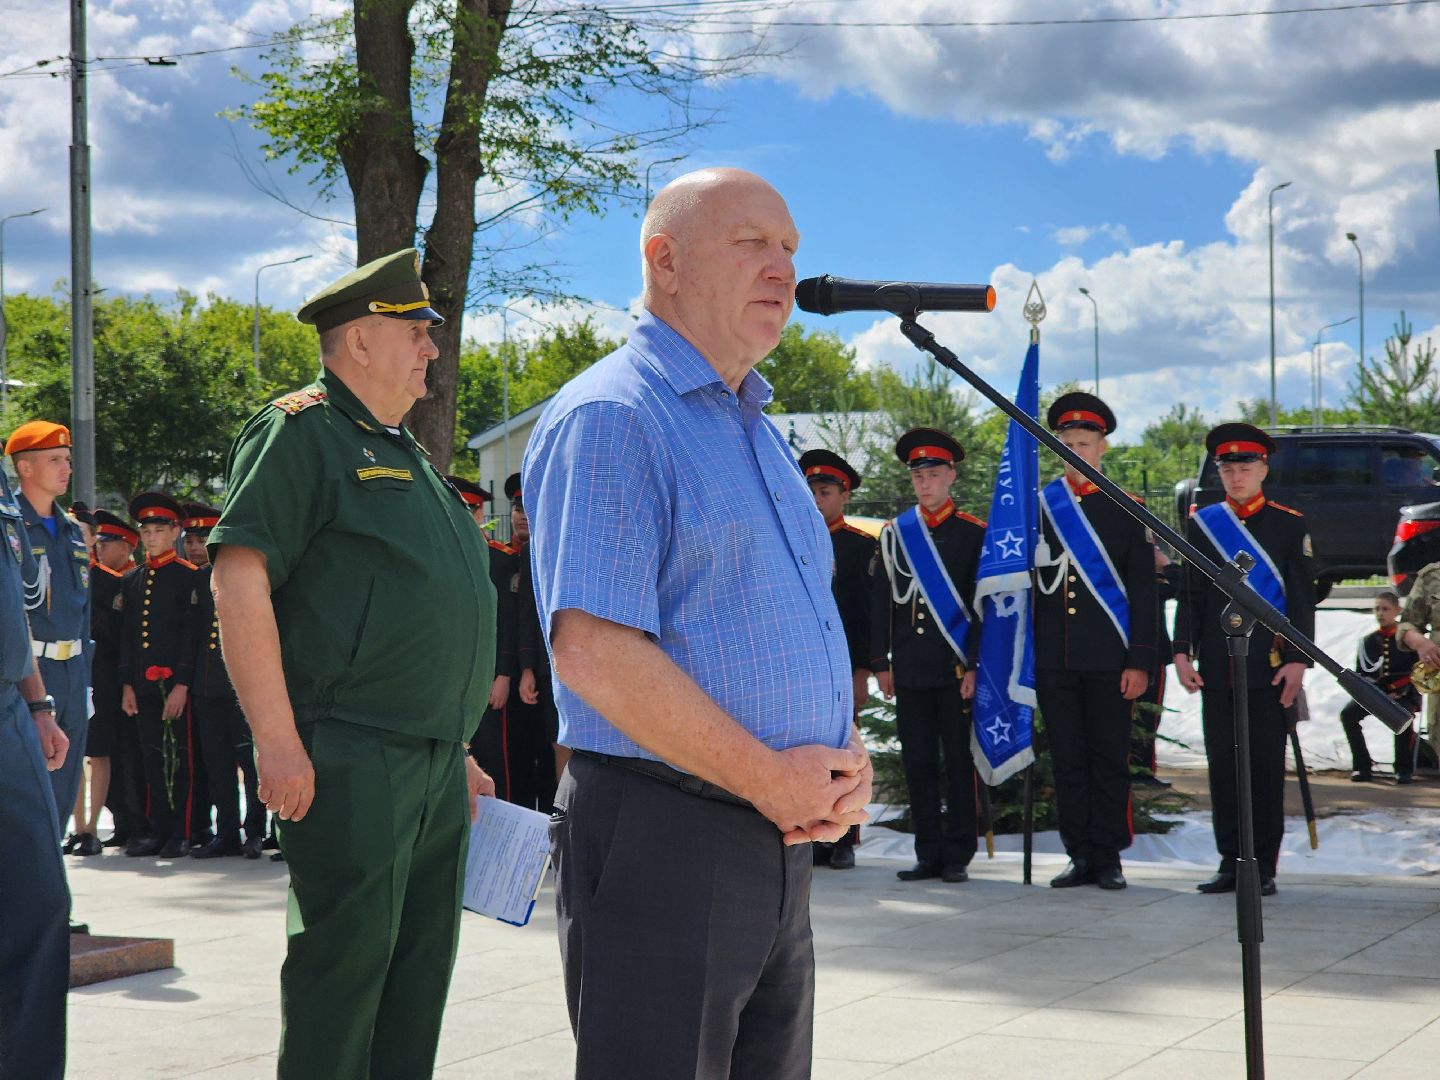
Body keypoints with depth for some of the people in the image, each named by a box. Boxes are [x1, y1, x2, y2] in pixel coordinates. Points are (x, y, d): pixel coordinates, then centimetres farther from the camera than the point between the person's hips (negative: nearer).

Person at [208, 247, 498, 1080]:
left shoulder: (407, 455, 22)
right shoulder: (301, 431, -6)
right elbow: (239, 576, -17)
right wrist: (277, 739, -22)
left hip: (435, 761, 9)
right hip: (350, 761, -9)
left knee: (420, 967, 11)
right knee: (345, 961, -6)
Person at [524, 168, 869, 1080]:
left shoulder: (758, 431, 18)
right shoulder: (609, 417, -11)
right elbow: (593, 651, -21)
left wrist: (845, 760, 3)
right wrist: (771, 779, -17)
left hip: (779, 839, 9)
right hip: (661, 841, -9)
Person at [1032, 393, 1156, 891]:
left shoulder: (1126, 510, 3)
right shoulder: (1038, 506, 9)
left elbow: (1143, 592, 0)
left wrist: (1140, 661, -7)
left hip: (1108, 660, -2)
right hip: (1053, 659, 2)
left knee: (1109, 758, 1)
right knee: (1067, 760, 5)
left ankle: (1108, 858, 8)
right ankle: (1080, 856, 12)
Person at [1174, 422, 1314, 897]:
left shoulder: (1290, 526, 3)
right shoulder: (1201, 523, 10)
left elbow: (1302, 601, 1)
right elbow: (1190, 596, 11)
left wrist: (1298, 661, -7)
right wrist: (1183, 653, 2)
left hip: (1269, 666, -2)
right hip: (1217, 668, 2)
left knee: (1266, 765, 0)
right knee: (1223, 764, 4)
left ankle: (1264, 866, 6)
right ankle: (1231, 862, 11)